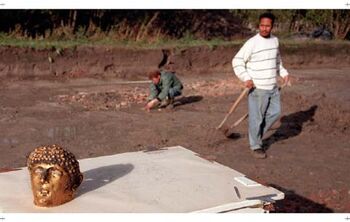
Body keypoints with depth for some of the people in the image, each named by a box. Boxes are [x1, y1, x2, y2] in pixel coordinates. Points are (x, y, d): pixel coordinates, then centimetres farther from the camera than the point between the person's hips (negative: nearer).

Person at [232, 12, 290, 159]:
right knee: (256, 117, 1)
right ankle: (256, 146, 16)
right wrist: (246, 78, -24)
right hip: (257, 88, -7)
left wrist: (283, 73, 11)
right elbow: (237, 61, -14)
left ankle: (257, 134, 31)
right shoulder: (252, 43, -15)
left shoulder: (275, 40, 6)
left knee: (275, 112, 13)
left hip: (273, 87, 7)